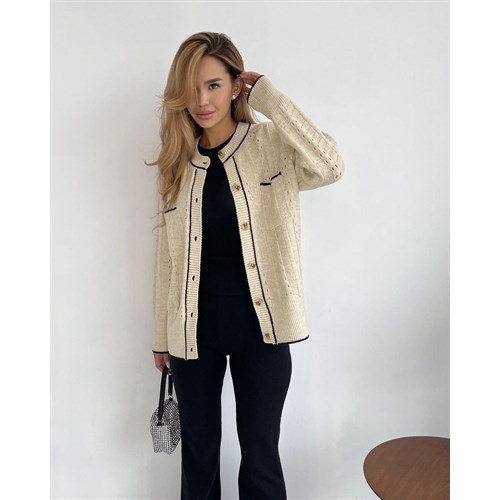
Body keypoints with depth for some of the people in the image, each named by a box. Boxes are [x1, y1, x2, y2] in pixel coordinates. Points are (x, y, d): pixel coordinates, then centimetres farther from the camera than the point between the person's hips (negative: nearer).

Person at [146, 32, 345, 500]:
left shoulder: (273, 145, -5)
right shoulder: (176, 162, 4)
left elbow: (329, 166, -27)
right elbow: (167, 254, 7)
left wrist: (270, 97, -17)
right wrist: (161, 335, 10)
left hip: (259, 323, -3)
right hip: (193, 325, 3)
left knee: (260, 453, 11)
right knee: (198, 452, 18)